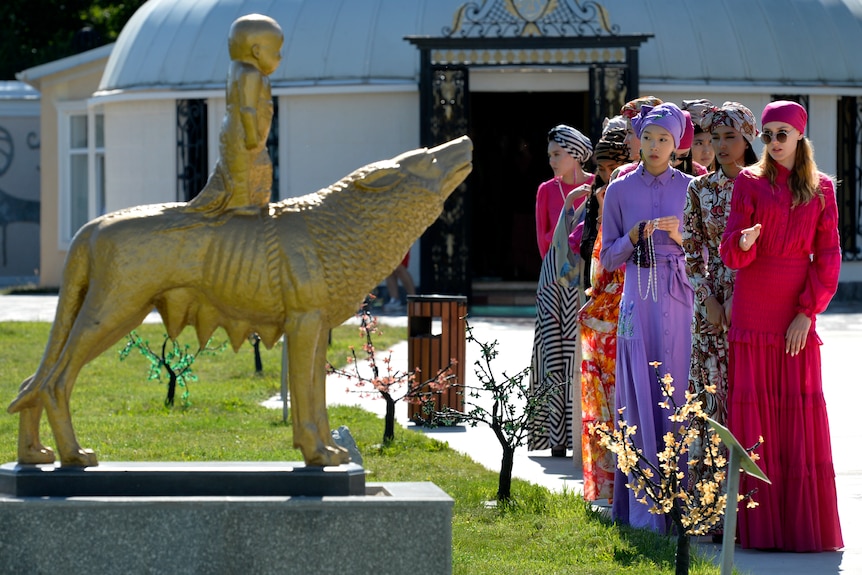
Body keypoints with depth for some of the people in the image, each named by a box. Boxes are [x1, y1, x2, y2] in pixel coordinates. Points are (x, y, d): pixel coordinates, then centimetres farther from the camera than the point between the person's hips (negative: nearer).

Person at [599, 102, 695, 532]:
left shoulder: (690, 188, 6)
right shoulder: (620, 191, 6)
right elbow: (608, 258, 7)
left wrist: (680, 238, -10)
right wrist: (635, 236, -10)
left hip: (680, 299, 0)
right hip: (638, 298, 0)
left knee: (677, 389, -4)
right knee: (640, 393, -4)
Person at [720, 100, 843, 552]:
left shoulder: (820, 189, 8)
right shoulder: (749, 182, 5)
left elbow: (827, 257, 3)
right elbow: (733, 254, -1)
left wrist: (808, 311, -8)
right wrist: (743, 242, -25)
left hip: (799, 309, 1)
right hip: (753, 308, -1)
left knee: (801, 410, -2)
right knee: (754, 407, -3)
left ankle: (802, 523, 3)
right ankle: (759, 525, 0)